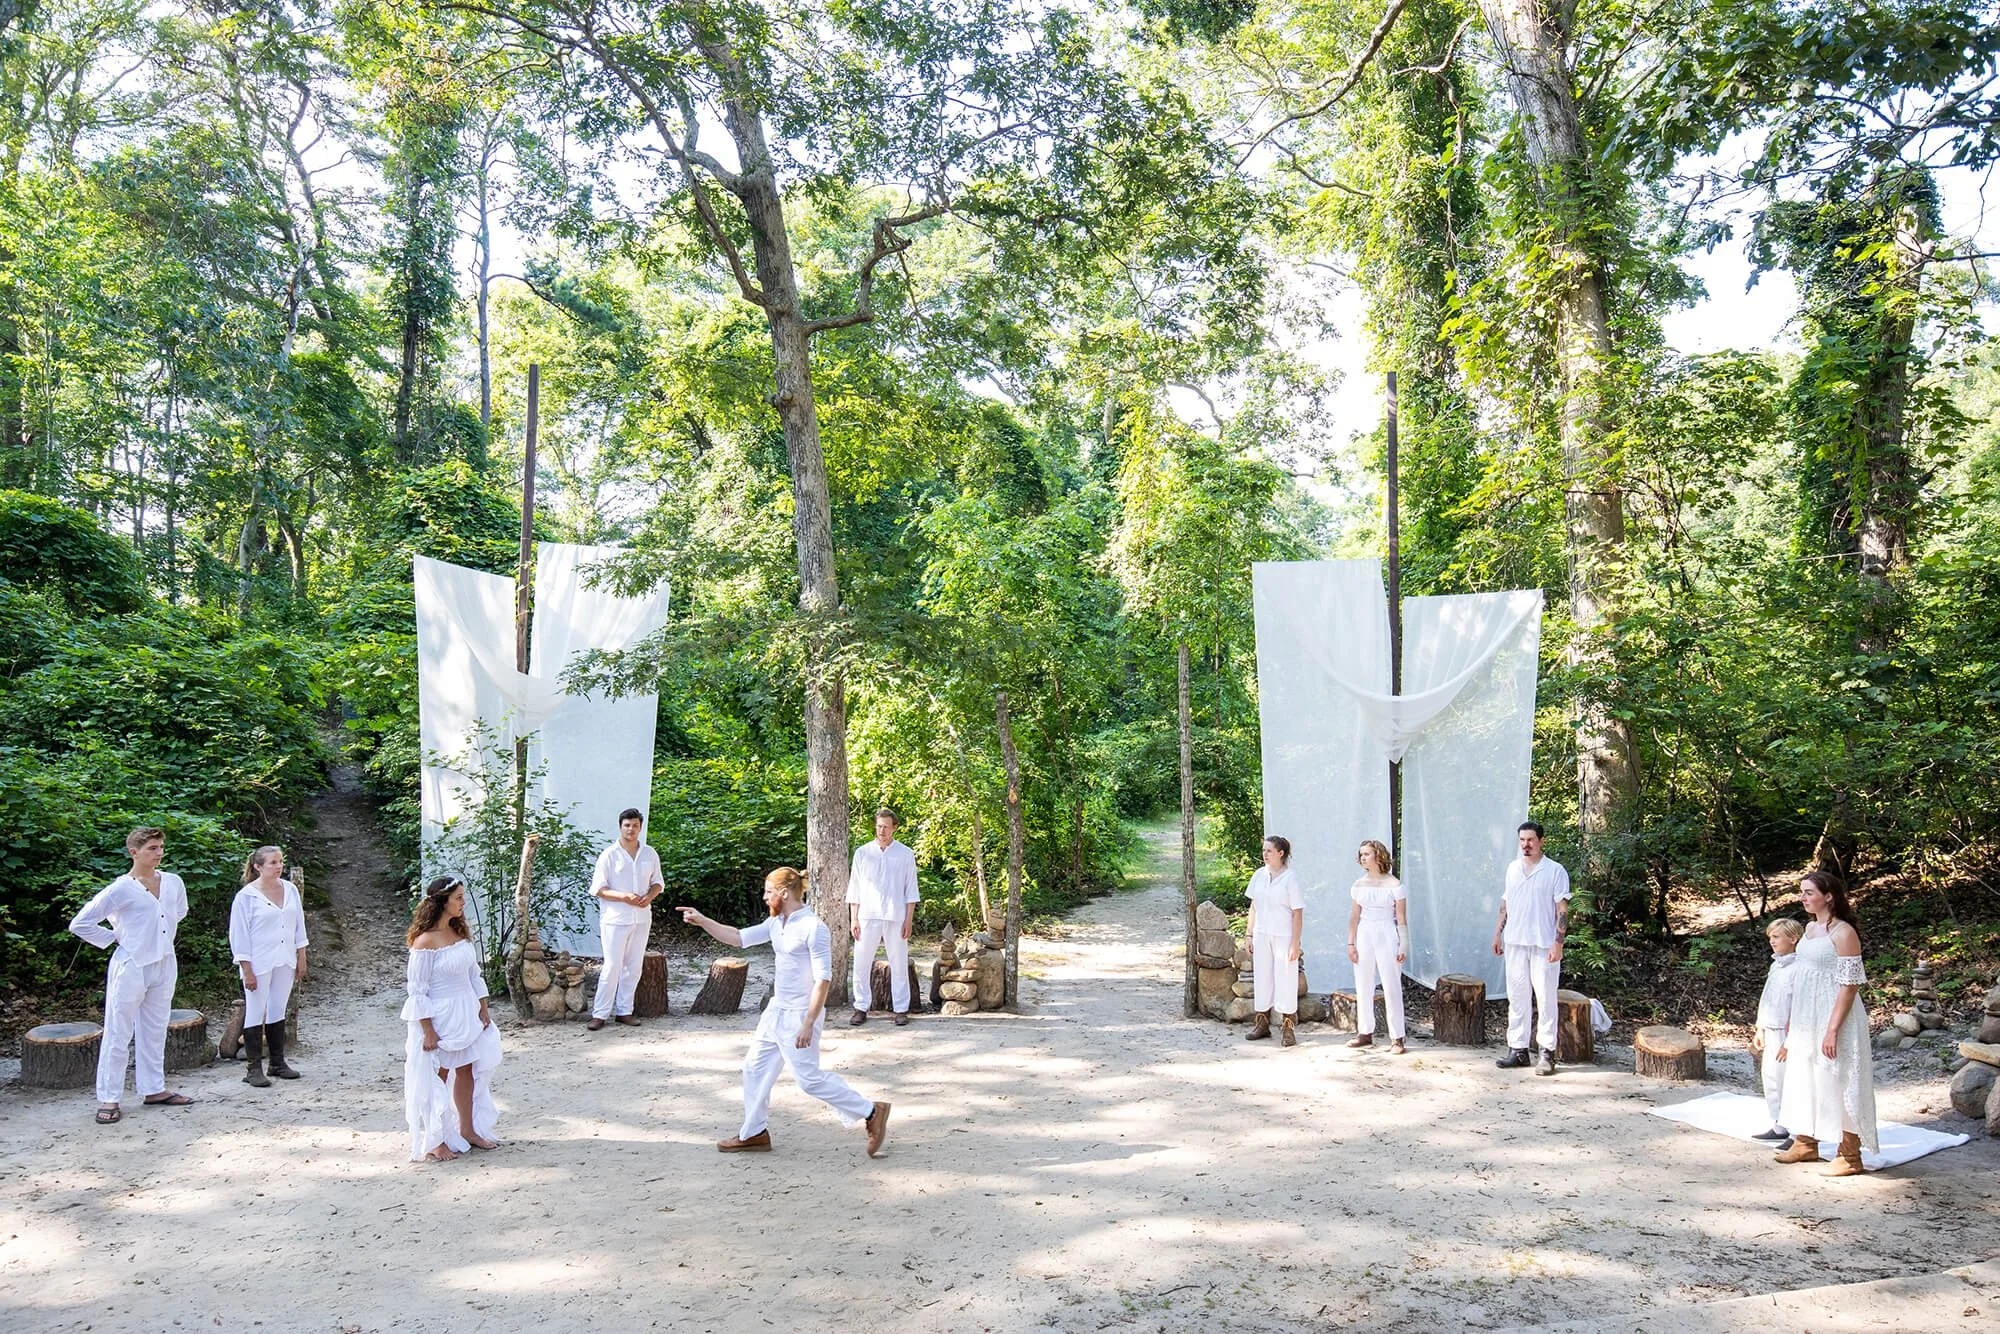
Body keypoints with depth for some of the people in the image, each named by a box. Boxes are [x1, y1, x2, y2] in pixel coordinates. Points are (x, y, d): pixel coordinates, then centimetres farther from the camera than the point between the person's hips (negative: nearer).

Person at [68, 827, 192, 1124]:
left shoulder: (174, 883, 5)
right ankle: (108, 1099, 6)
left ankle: (154, 1089, 22)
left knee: (155, 1032, 14)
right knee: (118, 1034, 0)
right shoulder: (121, 889, -11)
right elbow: (80, 923, -8)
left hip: (165, 964, 6)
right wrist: (114, 938, -5)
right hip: (131, 967, -6)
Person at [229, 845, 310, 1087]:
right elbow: (239, 934, -10)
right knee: (255, 1013, 0)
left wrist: (301, 958, 11)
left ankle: (278, 1063, 22)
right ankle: (254, 1069, 6)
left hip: (284, 962, 5)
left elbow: (298, 925, 12)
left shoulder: (290, 890, 5)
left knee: (278, 1012, 13)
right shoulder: (246, 896, -11)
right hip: (259, 964, -5)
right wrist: (247, 970, -12)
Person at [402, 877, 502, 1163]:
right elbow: (417, 990, -17)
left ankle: (468, 1131, 28)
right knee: (438, 1079, 5)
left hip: (466, 1013, 7)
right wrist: (428, 1031, -18)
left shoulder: (460, 932, 4)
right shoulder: (425, 941, -19)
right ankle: (434, 1141, 18)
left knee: (467, 1071, 14)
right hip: (439, 1018, -7)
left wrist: (483, 1008, 10)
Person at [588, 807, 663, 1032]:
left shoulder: (650, 854, 8)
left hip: (641, 919, 5)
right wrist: (624, 897, -21)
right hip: (615, 919, -4)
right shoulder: (609, 855, -5)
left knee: (634, 967, 8)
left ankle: (624, 1011, 18)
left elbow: (658, 882, 14)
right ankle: (600, 1013, 2)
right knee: (612, 967, -6)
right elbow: (598, 888, -7)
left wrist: (650, 896, -8)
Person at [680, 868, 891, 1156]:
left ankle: (870, 1113, 6)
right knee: (755, 1067, 13)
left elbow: (823, 979, -21)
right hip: (777, 1010, 9)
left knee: (809, 1078, -6)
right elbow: (738, 938, 14)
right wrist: (702, 921, 4)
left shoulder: (814, 928, -20)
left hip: (800, 1015, -9)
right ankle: (754, 1133, 26)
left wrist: (808, 1024, -23)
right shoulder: (776, 923, 6)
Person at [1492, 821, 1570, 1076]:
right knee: (1517, 997, 8)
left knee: (1545, 998, -1)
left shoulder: (1555, 871, -4)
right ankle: (1518, 1049, 14)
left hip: (1543, 944, -5)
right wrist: (1498, 932, 16)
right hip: (1515, 942, 5)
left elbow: (1562, 909, -7)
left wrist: (1558, 943, -14)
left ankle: (1546, 1052, 6)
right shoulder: (1513, 868, 12)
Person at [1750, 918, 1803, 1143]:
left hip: (1788, 1033, -9)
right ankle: (1778, 1128, 26)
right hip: (1771, 1032, 9)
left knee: (1789, 1081, -4)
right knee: (1771, 1080, 15)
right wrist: (1760, 1030, 20)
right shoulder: (1776, 965, 12)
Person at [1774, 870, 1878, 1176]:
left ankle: (1850, 1157, 8)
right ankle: (1806, 1143, 30)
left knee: (1837, 1082, -2)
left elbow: (1850, 984, -19)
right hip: (1806, 1019, 9)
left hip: (1832, 1018, -9)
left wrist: (1833, 1029, -22)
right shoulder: (1810, 928, 10)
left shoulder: (1843, 933, -15)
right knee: (1804, 1078, 16)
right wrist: (1793, 1023, 18)